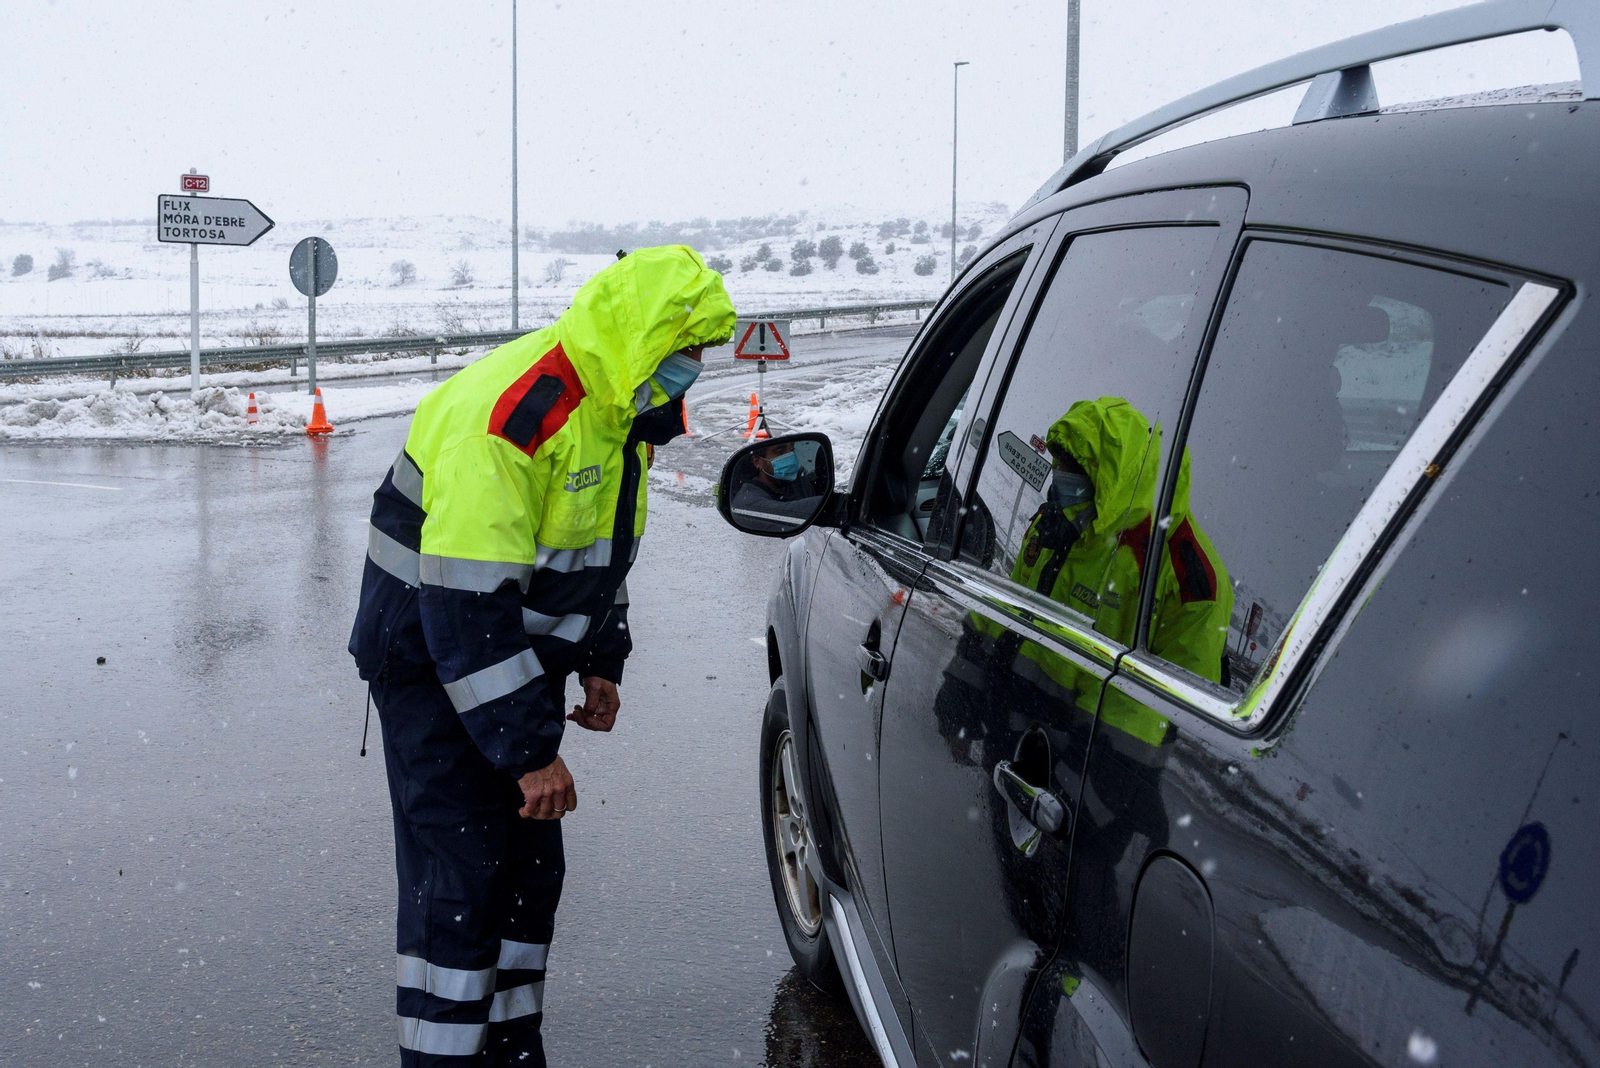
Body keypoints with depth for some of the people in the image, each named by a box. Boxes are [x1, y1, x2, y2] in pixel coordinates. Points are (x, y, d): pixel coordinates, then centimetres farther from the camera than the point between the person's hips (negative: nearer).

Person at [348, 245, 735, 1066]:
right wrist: (531, 749, -29)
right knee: (462, 875, -9)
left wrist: (602, 659, 10)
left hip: (518, 659, 9)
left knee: (530, 864, 13)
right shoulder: (511, 413, -29)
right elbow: (465, 604, -31)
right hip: (431, 660, -9)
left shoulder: (617, 404, 2)